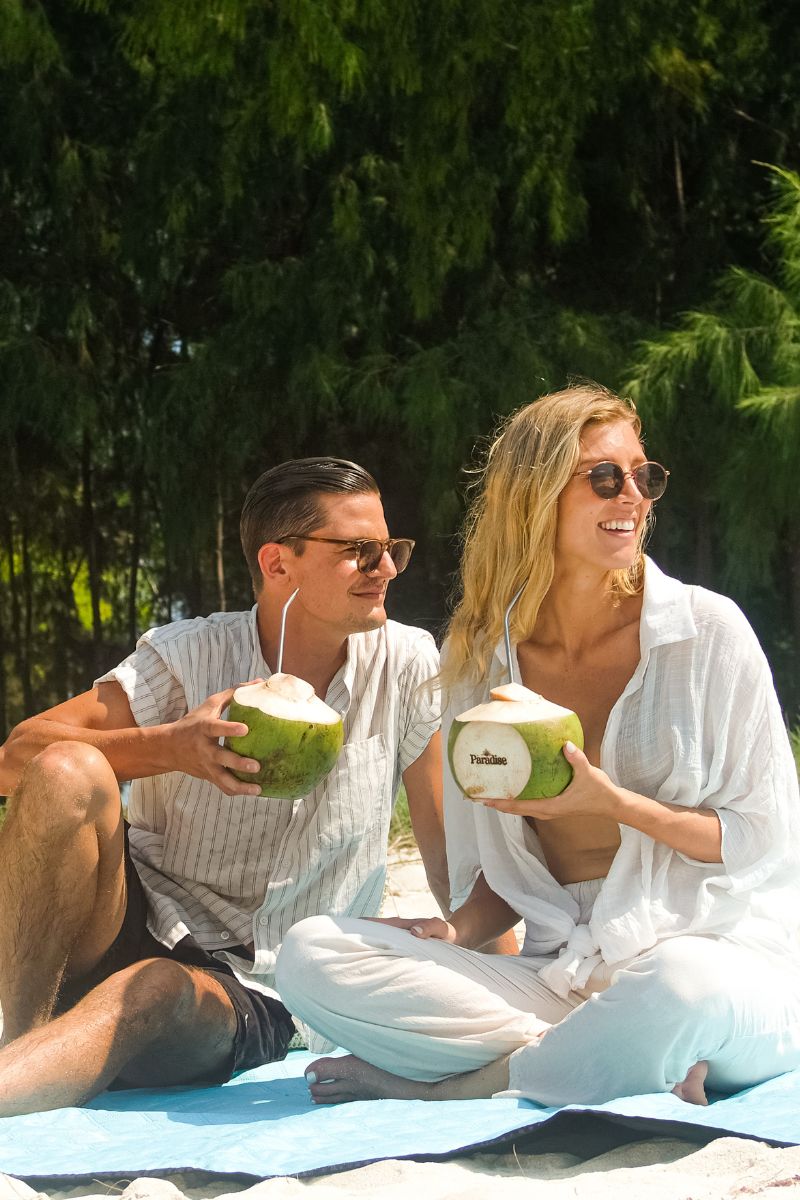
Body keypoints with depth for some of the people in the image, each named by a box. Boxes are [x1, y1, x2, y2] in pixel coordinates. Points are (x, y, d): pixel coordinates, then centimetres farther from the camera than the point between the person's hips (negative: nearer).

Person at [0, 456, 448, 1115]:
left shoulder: (404, 664, 0)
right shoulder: (190, 658, -4)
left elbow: (452, 850, 6)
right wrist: (171, 746, -27)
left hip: (250, 996, -1)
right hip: (132, 931, 1)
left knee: (153, 993, -37)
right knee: (68, 773, -27)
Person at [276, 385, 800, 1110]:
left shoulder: (705, 631, -2)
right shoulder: (478, 658, 8)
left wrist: (612, 802, -13)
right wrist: (457, 933, -8)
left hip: (719, 955, -3)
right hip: (563, 975, 4)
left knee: (679, 984, -43)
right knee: (310, 956, -18)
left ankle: (451, 1084, -15)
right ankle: (631, 1069, -22)